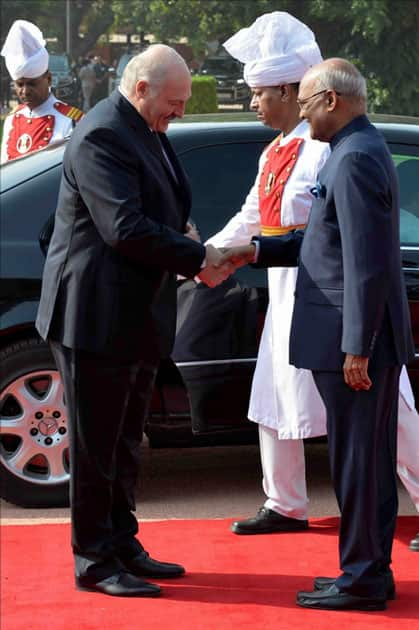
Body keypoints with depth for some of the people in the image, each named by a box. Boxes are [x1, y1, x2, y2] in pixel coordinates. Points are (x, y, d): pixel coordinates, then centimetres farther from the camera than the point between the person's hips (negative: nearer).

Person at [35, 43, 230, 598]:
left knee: (125, 443, 17)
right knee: (97, 445, 0)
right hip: (98, 317, -10)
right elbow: (125, 228, -26)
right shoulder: (102, 135, -18)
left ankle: (123, 547, 27)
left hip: (139, 318, 10)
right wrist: (197, 257, -18)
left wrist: (196, 259, 1)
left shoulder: (147, 133, 13)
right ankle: (94, 562, 8)